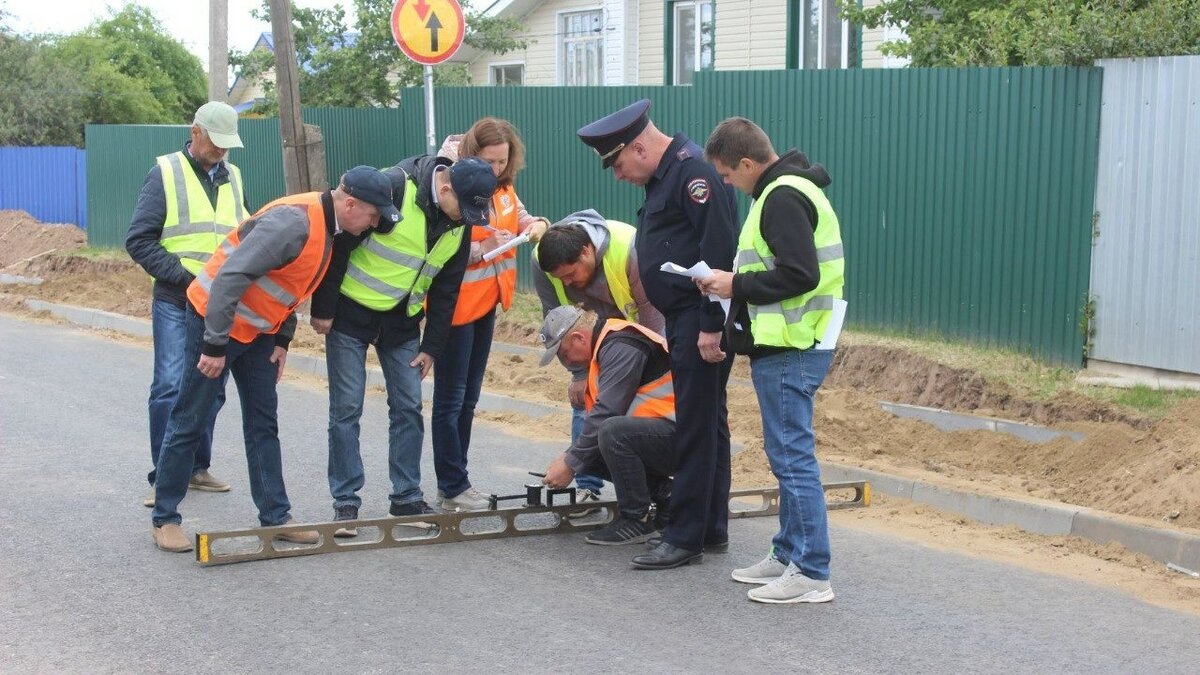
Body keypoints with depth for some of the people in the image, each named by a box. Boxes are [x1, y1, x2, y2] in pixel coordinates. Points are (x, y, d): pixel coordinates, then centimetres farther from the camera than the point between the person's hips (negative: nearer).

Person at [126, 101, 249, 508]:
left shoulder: (232, 177, 14)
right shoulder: (166, 173, -2)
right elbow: (139, 241, -5)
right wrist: (183, 276, -13)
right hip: (176, 304, -5)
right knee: (171, 387, -9)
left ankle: (197, 468, 19)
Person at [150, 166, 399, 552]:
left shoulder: (328, 227, 3)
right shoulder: (294, 222, -28)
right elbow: (230, 276, -30)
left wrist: (283, 339, 8)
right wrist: (215, 345, -26)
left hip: (257, 330, 9)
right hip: (214, 318, -9)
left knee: (263, 425, 9)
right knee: (190, 423, 0)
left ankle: (275, 516, 15)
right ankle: (164, 518, 10)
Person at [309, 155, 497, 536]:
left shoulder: (459, 226, -2)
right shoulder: (392, 188, -24)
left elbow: (445, 291, 7)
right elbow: (340, 244, -21)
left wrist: (432, 347, 5)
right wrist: (322, 309, -17)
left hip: (401, 322, 6)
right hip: (351, 314, -6)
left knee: (408, 407, 5)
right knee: (346, 409, -2)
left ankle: (407, 497, 16)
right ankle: (345, 502, 7)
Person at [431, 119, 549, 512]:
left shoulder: (502, 188, 3)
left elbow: (519, 214, 18)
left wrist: (536, 224, -5)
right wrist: (482, 248, -32)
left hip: (486, 302, 9)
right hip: (455, 304, -8)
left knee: (469, 397, 15)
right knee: (451, 398, 1)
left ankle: (454, 484, 26)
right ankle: (452, 490, 8)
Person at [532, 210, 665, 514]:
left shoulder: (629, 250, -39)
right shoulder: (544, 263, -26)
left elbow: (652, 315, -29)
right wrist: (579, 373, -18)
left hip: (649, 322, -4)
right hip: (608, 321, 4)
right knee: (584, 396, -5)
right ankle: (588, 487, 2)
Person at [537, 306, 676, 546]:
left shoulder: (621, 346, -17)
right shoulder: (607, 345, 15)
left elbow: (606, 414, -24)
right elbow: (598, 414, 20)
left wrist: (571, 464, -16)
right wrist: (570, 456, 9)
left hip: (680, 436, -10)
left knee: (612, 432, -32)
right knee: (588, 452, 2)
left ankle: (636, 519, -16)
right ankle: (662, 492, 11)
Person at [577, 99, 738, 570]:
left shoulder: (694, 172, -16)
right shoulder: (663, 176, 17)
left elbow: (718, 251, -24)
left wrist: (711, 325, -24)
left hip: (702, 320, -11)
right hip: (683, 319, 11)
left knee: (696, 427, -6)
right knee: (706, 421, 15)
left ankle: (685, 538, -1)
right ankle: (712, 528, 24)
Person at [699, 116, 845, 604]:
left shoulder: (783, 198, -16)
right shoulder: (791, 189, 16)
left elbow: (800, 274, -24)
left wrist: (738, 285, -14)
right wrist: (738, 284, 12)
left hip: (788, 352, -11)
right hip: (789, 347, 11)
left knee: (793, 457, -6)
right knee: (787, 455, 16)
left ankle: (810, 574, -1)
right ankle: (788, 556, 26)